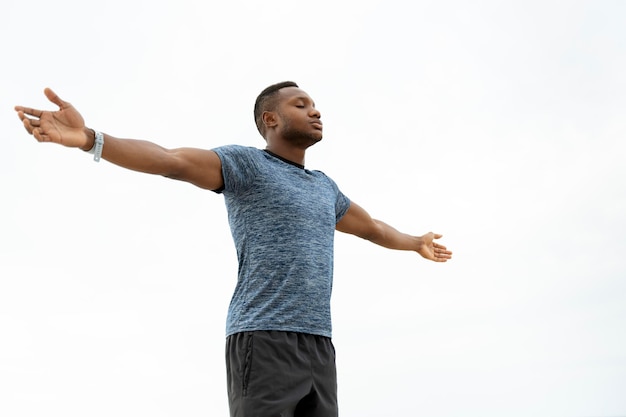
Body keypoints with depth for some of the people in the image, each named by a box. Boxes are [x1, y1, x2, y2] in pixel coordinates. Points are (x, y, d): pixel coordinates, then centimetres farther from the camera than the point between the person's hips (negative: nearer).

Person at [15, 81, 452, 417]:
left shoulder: (323, 186, 24)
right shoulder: (246, 163, 2)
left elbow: (370, 227, 41)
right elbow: (172, 161, -14)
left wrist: (416, 243, 56)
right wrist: (88, 138, -30)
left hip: (318, 345, 7)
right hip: (263, 339, -6)